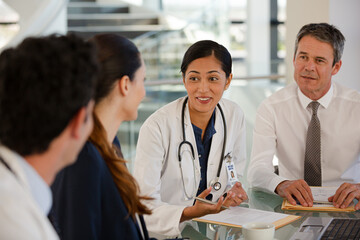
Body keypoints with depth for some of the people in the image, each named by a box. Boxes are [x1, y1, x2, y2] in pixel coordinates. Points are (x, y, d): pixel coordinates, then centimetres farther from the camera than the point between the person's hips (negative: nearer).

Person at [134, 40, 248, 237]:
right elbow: (144, 205, -15)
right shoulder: (157, 127, -15)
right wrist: (188, 213, -30)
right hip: (165, 234, -3)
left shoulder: (234, 116, 1)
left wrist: (233, 192, -6)